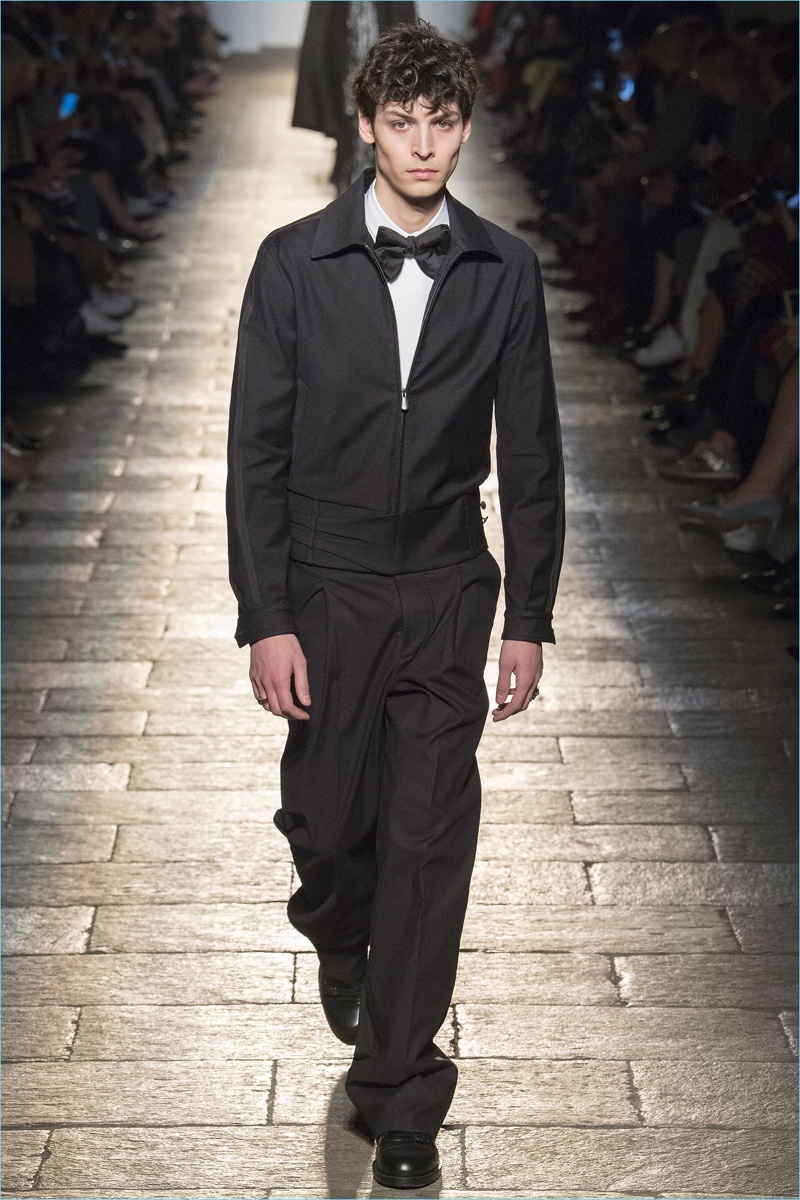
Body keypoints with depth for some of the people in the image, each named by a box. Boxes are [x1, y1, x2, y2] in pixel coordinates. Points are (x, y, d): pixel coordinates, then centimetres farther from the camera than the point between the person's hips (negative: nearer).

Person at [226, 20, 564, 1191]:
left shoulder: (505, 271, -2)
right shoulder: (295, 262, -6)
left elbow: (531, 456, 3)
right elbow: (257, 452, -5)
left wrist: (528, 620, 1)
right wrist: (266, 620, -9)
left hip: (447, 597, 1)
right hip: (325, 590, 0)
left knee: (430, 841, 1)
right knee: (326, 819, 10)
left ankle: (398, 1090, 14)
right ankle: (340, 939, 46)